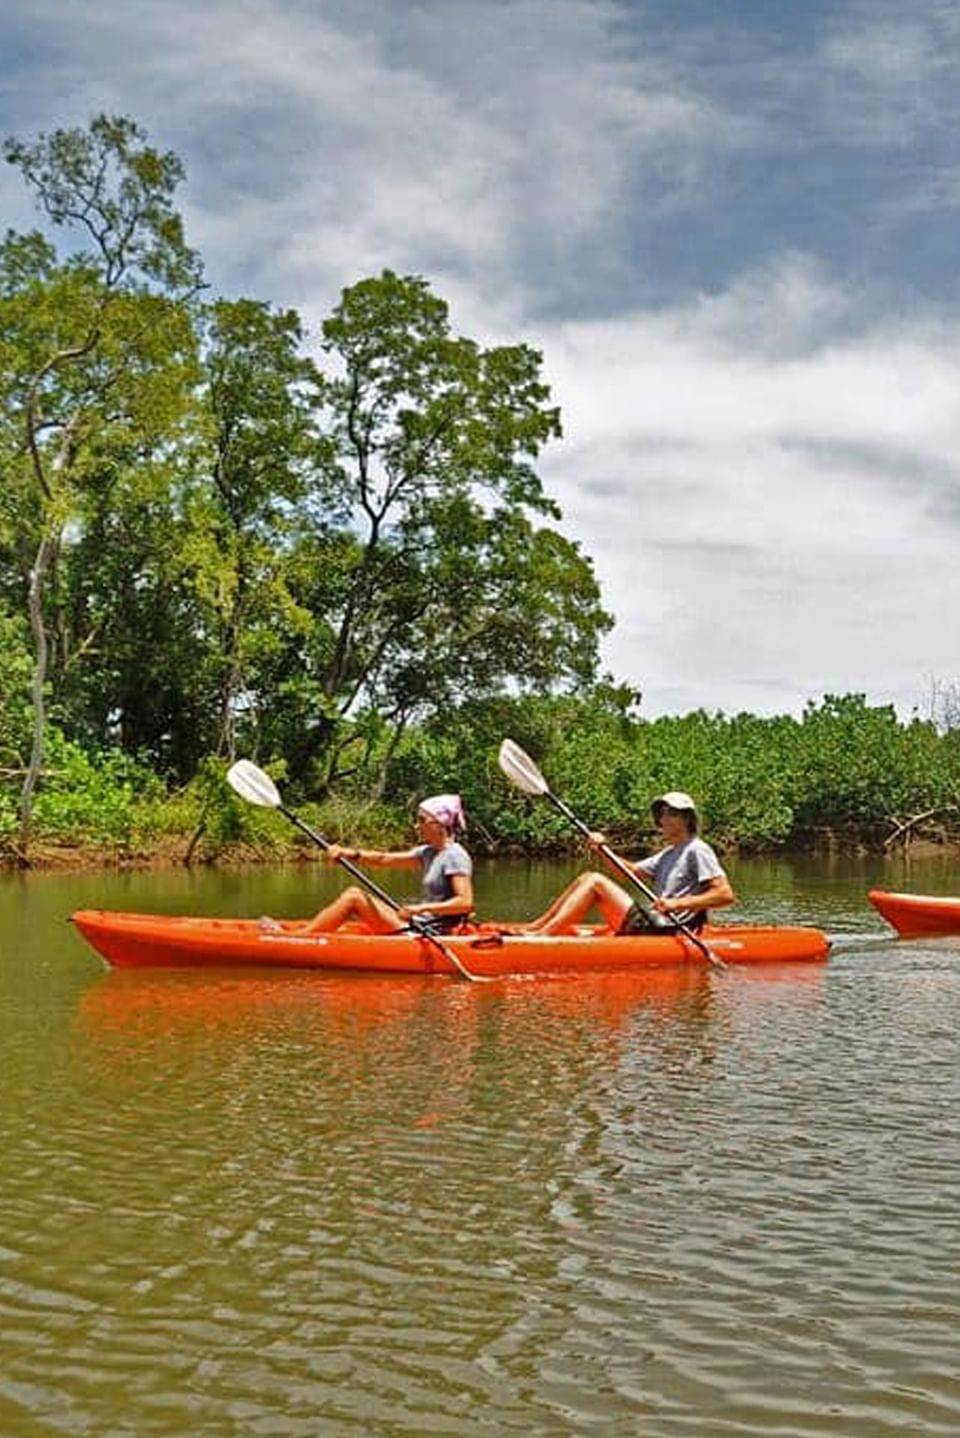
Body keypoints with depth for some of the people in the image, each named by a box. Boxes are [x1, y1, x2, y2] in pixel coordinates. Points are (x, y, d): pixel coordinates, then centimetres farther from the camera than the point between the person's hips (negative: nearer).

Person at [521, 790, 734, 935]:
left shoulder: (697, 850, -6)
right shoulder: (668, 854, 24)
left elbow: (726, 895, -16)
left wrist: (678, 904, -23)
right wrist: (604, 849, 2)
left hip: (665, 931, -9)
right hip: (650, 924, 9)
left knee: (596, 881, -14)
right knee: (587, 879, 5)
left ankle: (542, 935, -21)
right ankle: (536, 926, 0)